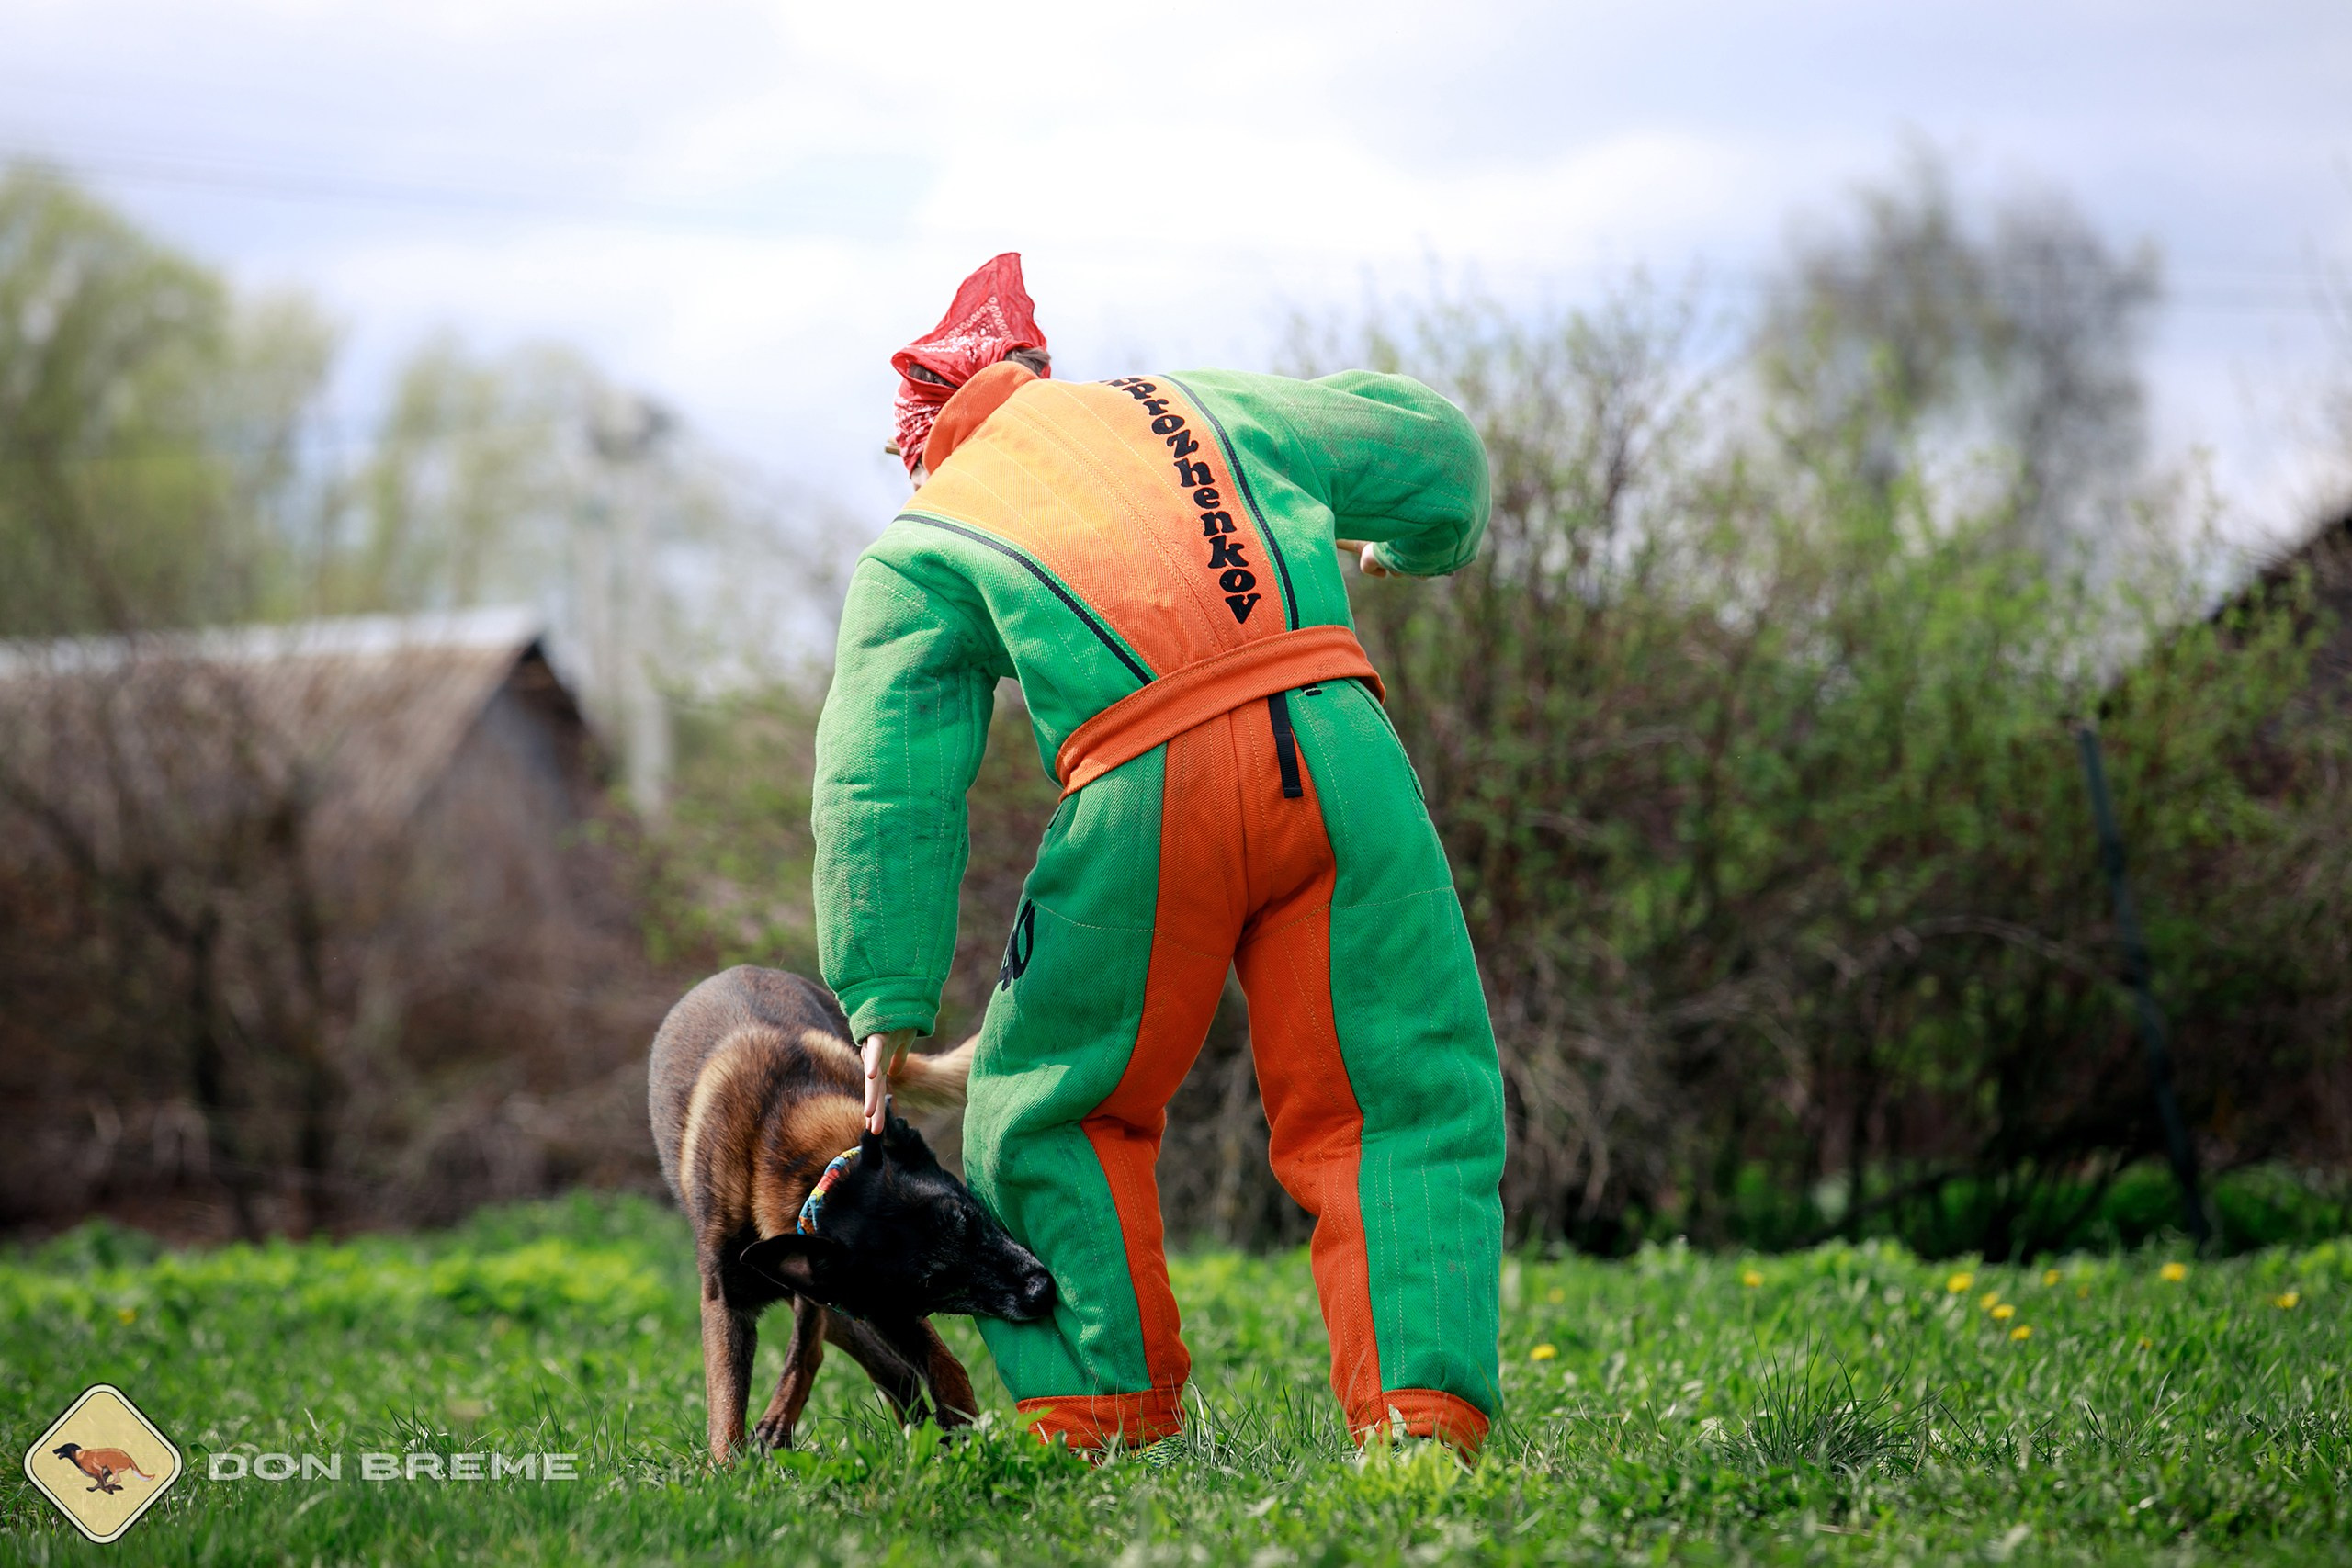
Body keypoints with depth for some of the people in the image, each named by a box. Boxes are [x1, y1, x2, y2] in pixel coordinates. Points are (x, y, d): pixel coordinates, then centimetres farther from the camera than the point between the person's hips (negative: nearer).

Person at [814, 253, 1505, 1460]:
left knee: (1057, 1110, 19)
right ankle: (1421, 1411, -3)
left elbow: (889, 780, 9)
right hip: (1332, 741, 2)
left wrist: (888, 999, 8)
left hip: (1149, 796, -1)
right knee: (1403, 1102, 10)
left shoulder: (919, 547, 20)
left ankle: (1102, 1410, 16)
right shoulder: (1194, 405, 27)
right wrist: (1425, 542, 60)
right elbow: (1428, 445, 38)